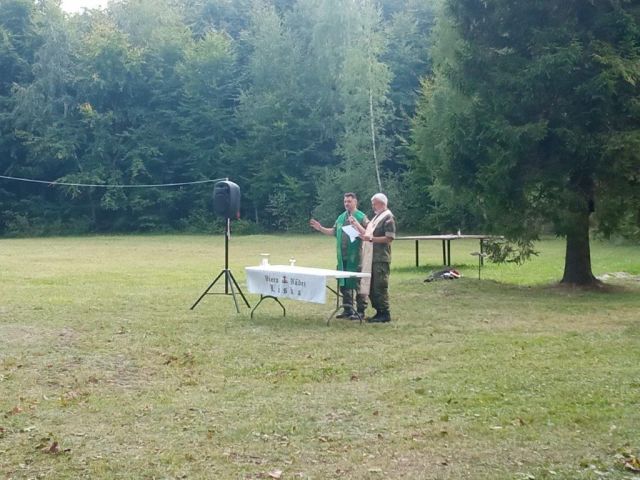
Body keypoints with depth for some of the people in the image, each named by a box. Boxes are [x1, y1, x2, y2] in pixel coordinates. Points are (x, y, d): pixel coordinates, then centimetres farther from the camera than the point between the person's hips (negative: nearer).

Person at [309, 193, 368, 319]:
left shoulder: (361, 217, -5)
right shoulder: (341, 217, 15)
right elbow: (334, 232, 21)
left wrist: (356, 224, -28)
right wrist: (320, 228, 10)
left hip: (355, 258, -7)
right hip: (343, 257, 7)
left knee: (357, 284, -3)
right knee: (344, 284, 11)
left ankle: (360, 311, 5)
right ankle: (348, 310, 20)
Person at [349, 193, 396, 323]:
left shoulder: (388, 218, -8)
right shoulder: (377, 217, 21)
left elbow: (389, 238, -16)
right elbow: (367, 233, 22)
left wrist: (371, 238, -21)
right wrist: (357, 225, 13)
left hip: (381, 259, -9)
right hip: (371, 258, 9)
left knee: (380, 287, -7)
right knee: (371, 286, 10)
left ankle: (385, 314, -1)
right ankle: (379, 312, 18)